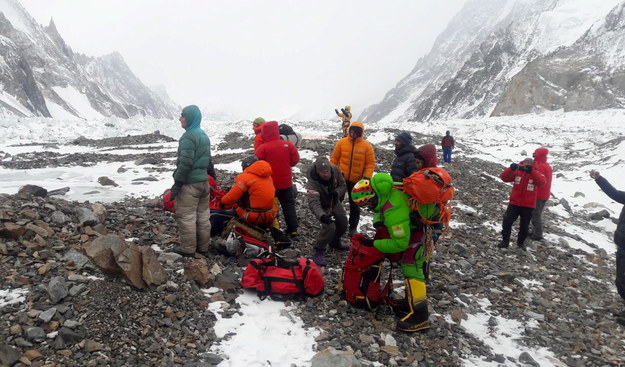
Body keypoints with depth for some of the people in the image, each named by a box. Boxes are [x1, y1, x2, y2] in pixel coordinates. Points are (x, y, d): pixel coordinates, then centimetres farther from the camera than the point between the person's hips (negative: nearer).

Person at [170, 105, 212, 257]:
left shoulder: (188, 137, -17)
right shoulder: (204, 135, 13)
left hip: (189, 183, -9)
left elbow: (185, 163, -22)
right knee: (203, 215, 13)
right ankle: (203, 246, 22)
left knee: (186, 217, 0)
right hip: (203, 180, 9)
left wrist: (177, 183, -17)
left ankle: (188, 248, 7)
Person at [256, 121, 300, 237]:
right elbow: (295, 160, 1)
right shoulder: (288, 145, -6)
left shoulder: (263, 148, -14)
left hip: (268, 183, -2)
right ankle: (293, 230, 8)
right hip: (286, 182, 2)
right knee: (288, 205, 11)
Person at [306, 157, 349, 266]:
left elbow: (343, 185, -11)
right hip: (322, 207, -6)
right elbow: (313, 203, -49)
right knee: (329, 227, -24)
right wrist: (322, 216, -67)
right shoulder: (312, 182, -39)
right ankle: (319, 252, -6)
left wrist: (337, 192, -34)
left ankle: (335, 242, 44)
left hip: (335, 203, 6)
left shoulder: (335, 169, -25)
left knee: (343, 224, 15)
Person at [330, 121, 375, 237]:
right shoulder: (341, 142, -4)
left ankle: (353, 227, 24)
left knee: (354, 204, 11)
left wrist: (367, 177, -16)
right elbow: (334, 159, 1)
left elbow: (370, 163, -5)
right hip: (341, 178, 1)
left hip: (357, 181, -1)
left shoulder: (367, 146, -6)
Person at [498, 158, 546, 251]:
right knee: (507, 221, -6)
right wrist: (511, 168, -31)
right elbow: (503, 177, -13)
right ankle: (505, 241, 11)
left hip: (528, 205, 0)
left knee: (524, 225, 13)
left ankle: (521, 242, 33)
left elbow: (542, 182, -25)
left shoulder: (535, 173, -4)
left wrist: (531, 171, -36)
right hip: (514, 203, 0)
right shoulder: (516, 171, -2)